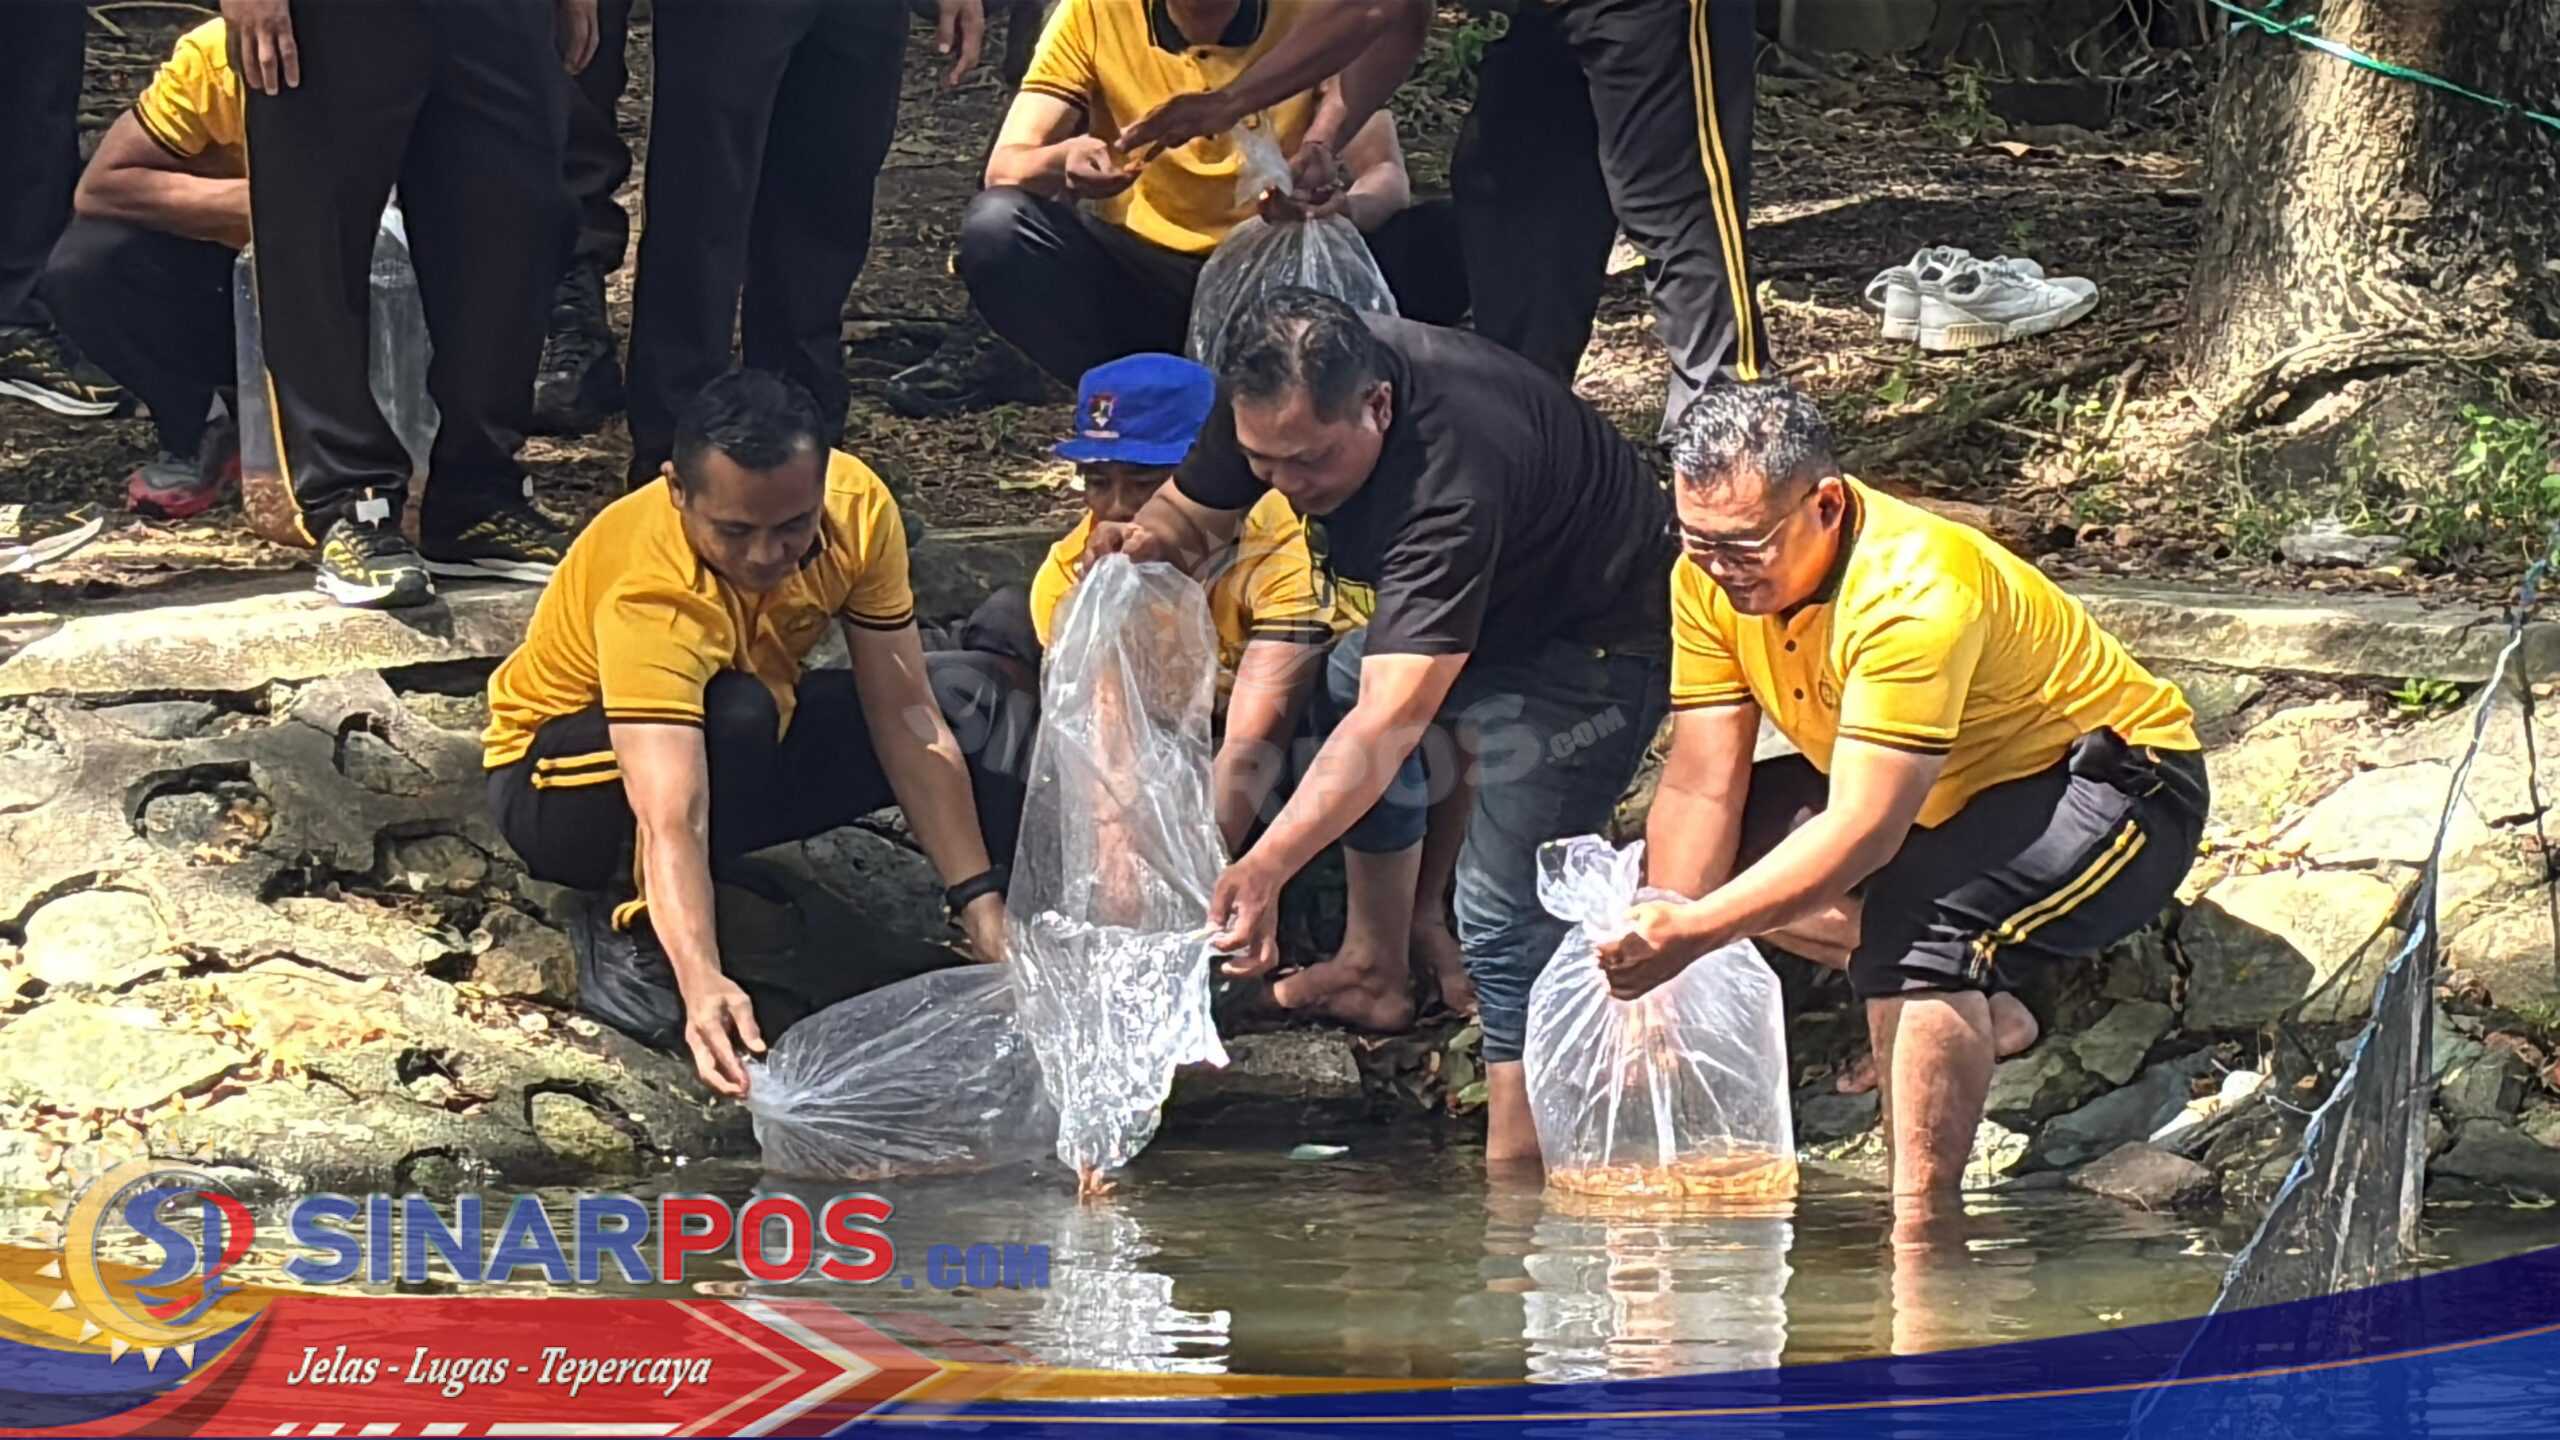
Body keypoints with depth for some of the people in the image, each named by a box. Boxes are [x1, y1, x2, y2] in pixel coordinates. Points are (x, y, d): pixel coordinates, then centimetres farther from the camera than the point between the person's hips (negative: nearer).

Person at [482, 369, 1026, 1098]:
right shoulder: (651, 595, -38)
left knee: (957, 696, -13)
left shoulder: (858, 507, -21)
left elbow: (905, 717, -18)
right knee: (736, 715, -37)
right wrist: (703, 984, -63)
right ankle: (629, 928, -18)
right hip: (558, 781, -6)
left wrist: (983, 908, -23)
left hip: (746, 762, 6)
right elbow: (671, 822, -48)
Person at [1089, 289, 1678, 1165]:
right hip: (1469, 616, 9)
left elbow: (1388, 721, -47)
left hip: (1594, 631, -9)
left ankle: (1514, 1173, -18)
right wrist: (1143, 545, -26)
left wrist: (1265, 869, -57)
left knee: (1505, 907, -19)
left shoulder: (1451, 480, -41)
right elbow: (1188, 513, 0)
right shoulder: (1280, 396, -18)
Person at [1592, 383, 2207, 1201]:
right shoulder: (1714, 577, -11)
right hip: (1955, 796, 9)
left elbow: (1865, 832, -38)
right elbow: (1702, 789, -10)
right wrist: (1658, 969, -21)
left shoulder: (1913, 594, -34)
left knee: (1917, 921, -35)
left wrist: (1695, 932, -44)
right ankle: (1978, 1017, 3)